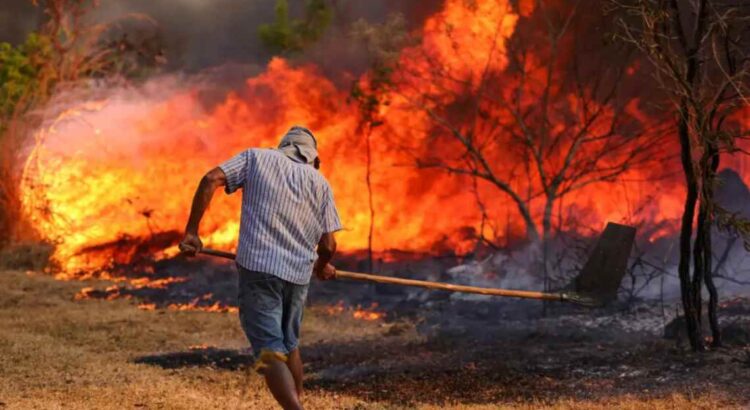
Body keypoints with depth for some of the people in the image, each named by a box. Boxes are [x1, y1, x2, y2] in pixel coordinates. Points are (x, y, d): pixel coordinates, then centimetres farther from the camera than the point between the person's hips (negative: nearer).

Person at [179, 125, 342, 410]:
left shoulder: (256, 158, 10)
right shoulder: (320, 182, 13)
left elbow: (211, 180, -5)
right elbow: (328, 245, 8)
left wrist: (191, 231, -2)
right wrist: (322, 266, 30)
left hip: (258, 268, -3)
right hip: (298, 274, 3)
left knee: (271, 353, -9)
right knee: (289, 346, 24)